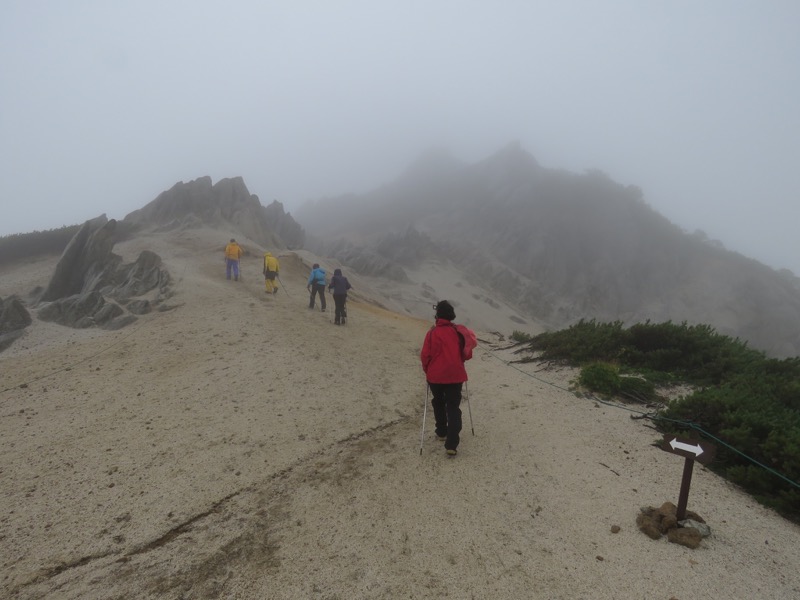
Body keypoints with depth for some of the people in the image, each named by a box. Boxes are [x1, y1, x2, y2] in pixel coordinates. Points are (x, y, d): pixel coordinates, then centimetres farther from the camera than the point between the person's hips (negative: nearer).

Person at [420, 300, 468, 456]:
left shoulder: (432, 333, -10)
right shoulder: (458, 331, -2)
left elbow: (425, 355, -9)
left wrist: (427, 370, 8)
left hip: (436, 375, -1)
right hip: (455, 375, 1)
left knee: (439, 403, 23)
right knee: (453, 407, 4)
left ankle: (442, 432, 36)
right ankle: (452, 444, -4)